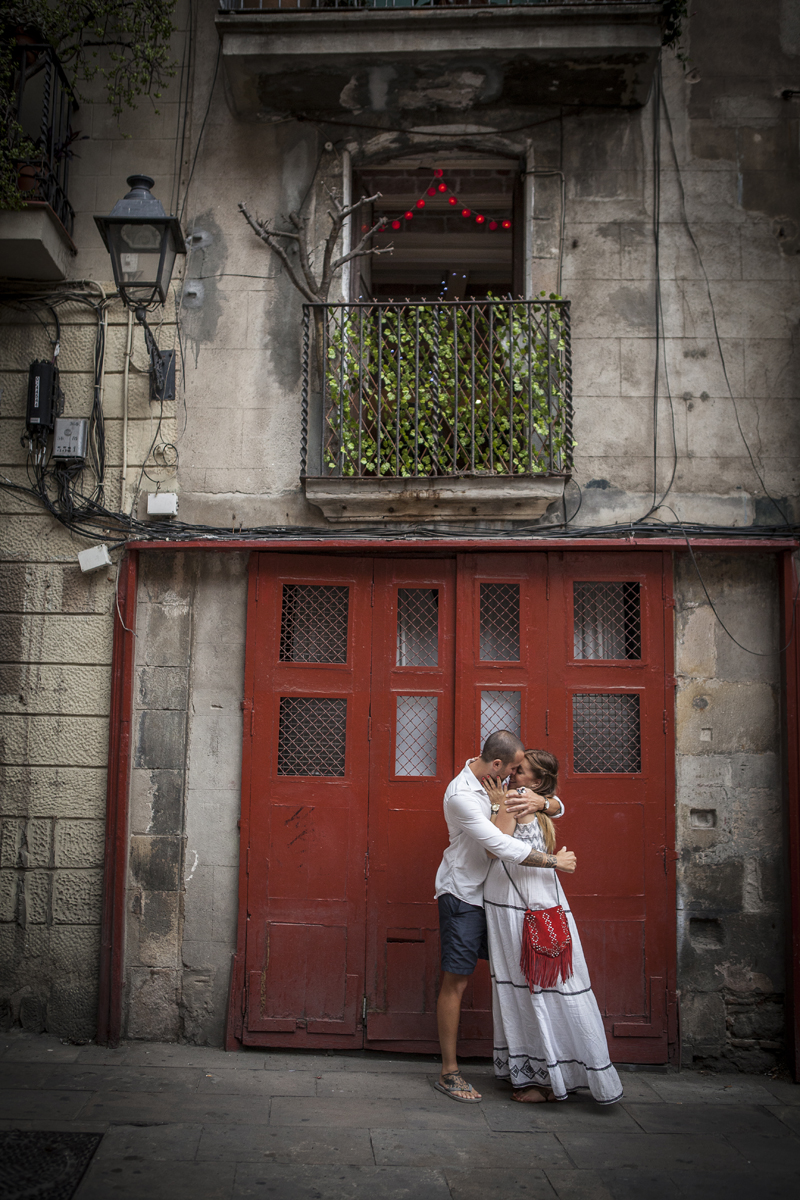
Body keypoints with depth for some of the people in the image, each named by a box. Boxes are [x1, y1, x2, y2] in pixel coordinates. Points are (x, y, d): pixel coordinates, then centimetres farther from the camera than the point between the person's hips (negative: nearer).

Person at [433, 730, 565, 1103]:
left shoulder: (501, 782, 3)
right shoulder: (461, 794, -24)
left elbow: (557, 807, 7)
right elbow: (500, 845, -31)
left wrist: (540, 802, -18)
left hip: (491, 892, 8)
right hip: (462, 894, -8)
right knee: (456, 981, -3)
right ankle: (449, 1073, 5)